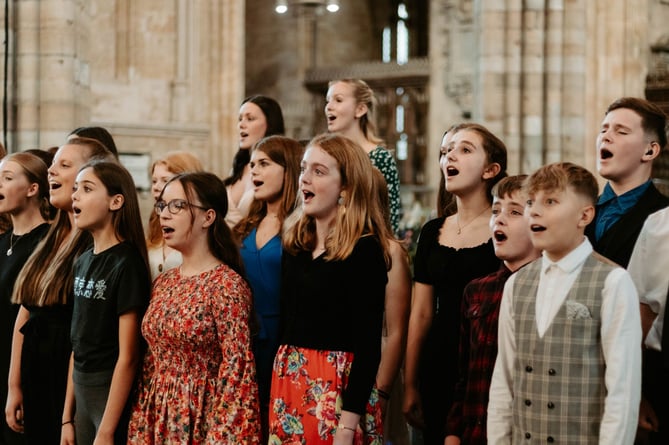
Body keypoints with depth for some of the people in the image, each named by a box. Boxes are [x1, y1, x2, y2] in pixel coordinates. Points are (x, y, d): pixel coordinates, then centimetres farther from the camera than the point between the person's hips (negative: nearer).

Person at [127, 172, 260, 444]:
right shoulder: (163, 282, 9)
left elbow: (236, 368, -17)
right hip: (157, 415, 7)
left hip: (201, 417, -7)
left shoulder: (227, 284, -13)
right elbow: (151, 361, 12)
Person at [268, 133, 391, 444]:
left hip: (337, 385, -6)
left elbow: (367, 345, -16)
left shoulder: (364, 250, -12)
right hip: (286, 382, 6)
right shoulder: (294, 242, 8)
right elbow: (286, 323, 13)